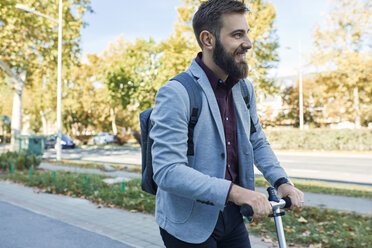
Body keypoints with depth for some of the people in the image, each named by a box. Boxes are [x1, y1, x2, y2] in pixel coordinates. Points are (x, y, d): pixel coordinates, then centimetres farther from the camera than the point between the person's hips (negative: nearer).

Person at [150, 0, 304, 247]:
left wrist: (282, 180, -3)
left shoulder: (244, 88, 1)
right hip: (190, 226, -6)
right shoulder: (175, 94, -21)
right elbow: (167, 171, -27)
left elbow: (258, 142, 12)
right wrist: (233, 191, -32)